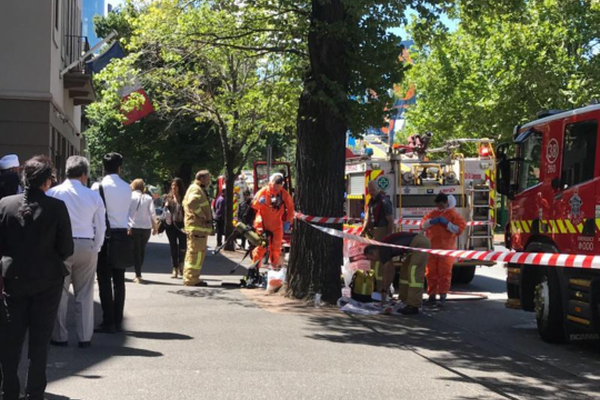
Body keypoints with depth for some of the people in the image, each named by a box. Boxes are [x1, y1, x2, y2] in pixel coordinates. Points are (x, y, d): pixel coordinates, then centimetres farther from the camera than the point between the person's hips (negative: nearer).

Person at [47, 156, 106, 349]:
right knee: (85, 294, 8)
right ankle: (85, 337, 11)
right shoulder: (93, 196, -1)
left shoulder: (53, 193, -4)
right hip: (87, 246, 1)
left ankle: (59, 336, 10)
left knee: (59, 292, 7)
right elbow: (100, 227, 2)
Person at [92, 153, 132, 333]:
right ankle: (118, 321, 11)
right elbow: (127, 212, 8)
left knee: (105, 279, -1)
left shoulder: (98, 187, -8)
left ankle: (108, 322, -2)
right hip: (123, 234, 4)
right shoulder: (127, 188, 6)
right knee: (119, 280, 9)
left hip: (105, 234, -4)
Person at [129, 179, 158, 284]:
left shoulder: (130, 196, 0)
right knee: (142, 250, 16)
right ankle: (138, 274, 24)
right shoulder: (148, 198, 4)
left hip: (134, 227, -2)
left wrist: (128, 226, -5)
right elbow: (152, 213, -1)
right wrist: (155, 227, 6)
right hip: (146, 227, 2)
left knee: (136, 250, 3)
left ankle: (138, 275, -6)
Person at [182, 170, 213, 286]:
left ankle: (189, 278, 23)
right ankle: (192, 279, -11)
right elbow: (192, 203, -31)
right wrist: (201, 215, -22)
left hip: (196, 226, 11)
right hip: (197, 226, -11)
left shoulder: (198, 189, 22)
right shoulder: (196, 189, -12)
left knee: (192, 252, 16)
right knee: (197, 252, -11)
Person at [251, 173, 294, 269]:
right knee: (260, 247, -4)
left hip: (277, 226, 2)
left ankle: (276, 267, 24)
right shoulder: (263, 191, -9)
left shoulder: (284, 194, -5)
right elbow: (254, 204, -11)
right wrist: (259, 202, -33)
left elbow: (290, 209, 5)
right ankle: (255, 267, 4)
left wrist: (288, 222, -2)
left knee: (276, 248, 9)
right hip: (262, 224, -2)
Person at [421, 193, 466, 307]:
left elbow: (459, 229, -8)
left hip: (446, 249, -5)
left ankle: (443, 296, -2)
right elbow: (423, 225, 13)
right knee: (431, 273, 7)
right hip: (432, 248, 5)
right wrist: (431, 221, -5)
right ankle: (432, 296, 14)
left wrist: (446, 223, -15)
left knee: (444, 274, -5)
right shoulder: (433, 213, 15)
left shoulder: (453, 214, 0)